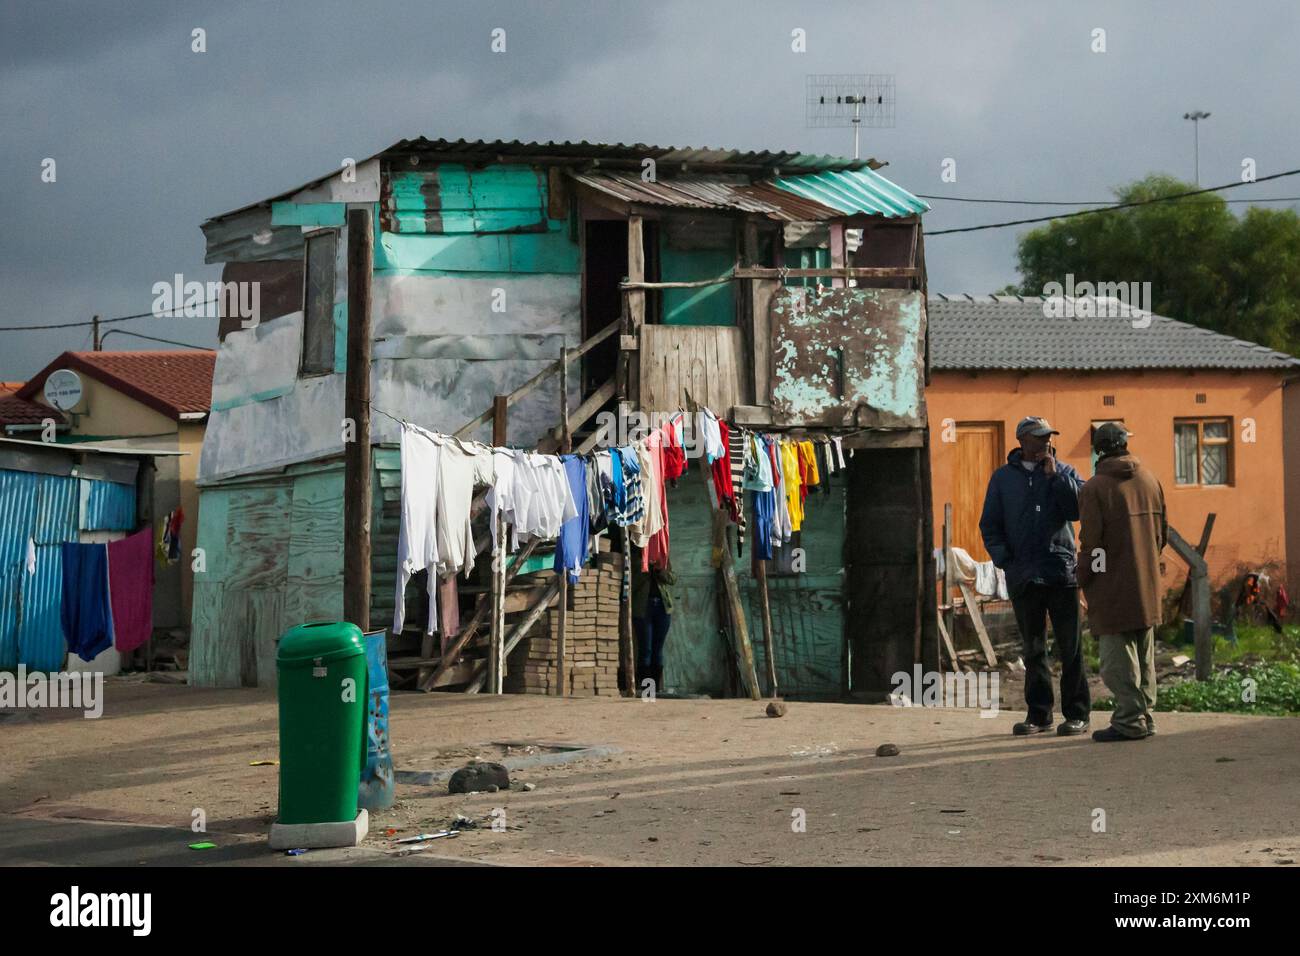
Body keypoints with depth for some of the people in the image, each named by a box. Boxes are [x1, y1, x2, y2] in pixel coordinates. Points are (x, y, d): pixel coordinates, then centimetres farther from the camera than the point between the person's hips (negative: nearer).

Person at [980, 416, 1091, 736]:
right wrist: (1004, 560, -3)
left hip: (1061, 573, -1)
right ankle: (1039, 714, 14)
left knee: (1070, 647, 0)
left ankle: (1076, 715, 4)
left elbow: (1080, 508, -9)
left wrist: (1054, 475, -10)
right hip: (1023, 577, 1)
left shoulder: (1064, 472, 7)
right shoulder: (1003, 478, 9)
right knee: (1033, 649, 7)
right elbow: (990, 525, 9)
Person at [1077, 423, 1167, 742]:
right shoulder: (1150, 480, 7)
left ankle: (1129, 720, -5)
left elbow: (1091, 542, -14)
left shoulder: (1095, 488, -12)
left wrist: (1083, 578, -1)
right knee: (1144, 654, 14)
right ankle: (1143, 716, 18)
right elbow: (1162, 532, 13)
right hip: (1146, 585, 6)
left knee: (1117, 656, -3)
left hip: (1112, 585, -6)